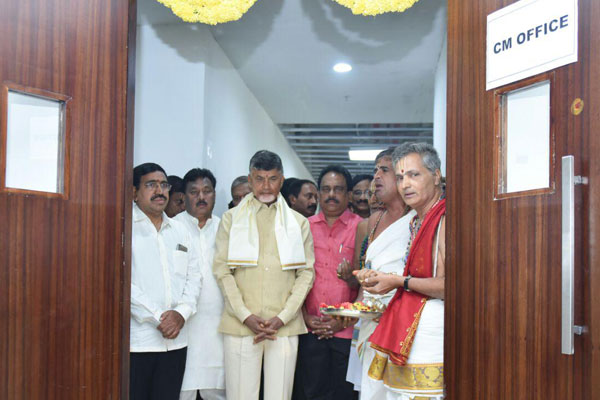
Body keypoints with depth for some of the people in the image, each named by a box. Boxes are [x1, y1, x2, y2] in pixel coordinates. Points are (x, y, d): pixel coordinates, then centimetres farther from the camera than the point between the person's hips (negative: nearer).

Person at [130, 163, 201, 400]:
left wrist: (182, 313, -5)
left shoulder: (179, 230, 17)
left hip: (175, 340, 5)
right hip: (136, 339, -5)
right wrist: (157, 318, -13)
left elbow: (194, 276, 12)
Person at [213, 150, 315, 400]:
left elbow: (307, 272, 7)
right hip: (240, 324, -1)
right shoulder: (231, 219, 10)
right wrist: (246, 316, -9)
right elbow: (222, 270, 3)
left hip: (284, 326, 1)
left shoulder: (299, 222, 13)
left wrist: (282, 318, -5)